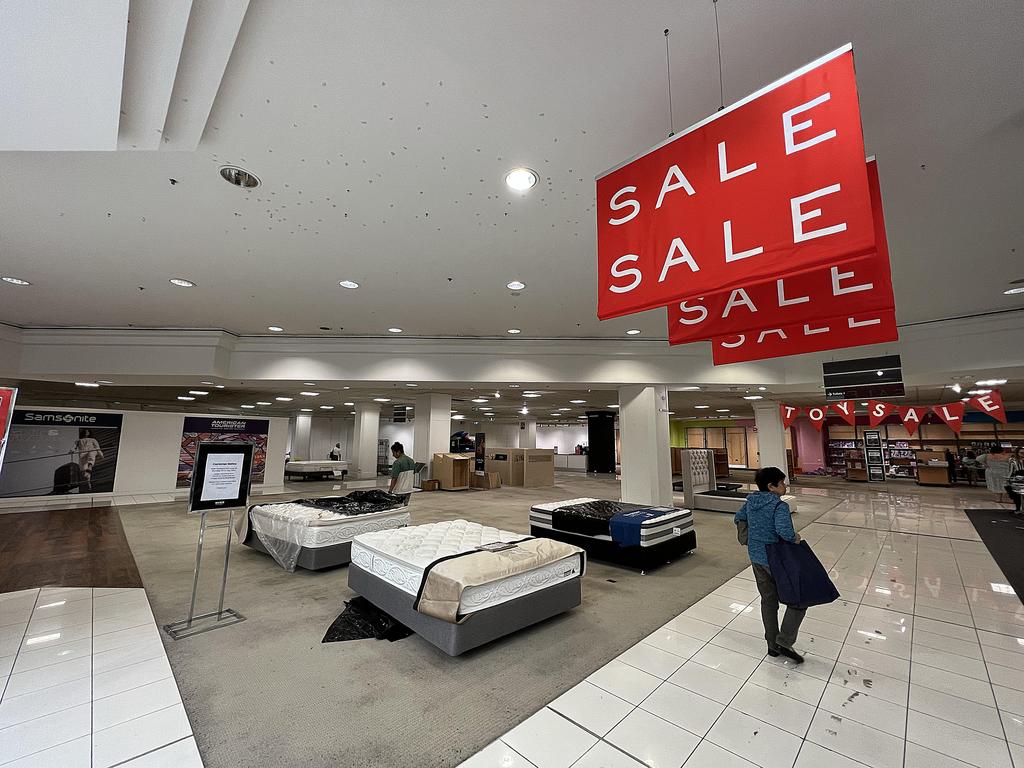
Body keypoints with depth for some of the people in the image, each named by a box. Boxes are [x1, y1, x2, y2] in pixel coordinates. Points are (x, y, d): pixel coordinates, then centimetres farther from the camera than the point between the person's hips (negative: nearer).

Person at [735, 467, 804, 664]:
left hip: (756, 558, 7)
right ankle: (784, 642, 8)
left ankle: (772, 645, 29)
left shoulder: (751, 501, 2)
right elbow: (784, 531, -34)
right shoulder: (779, 506, -21)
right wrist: (795, 538, -14)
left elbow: (739, 517, 15)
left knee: (768, 600, 19)